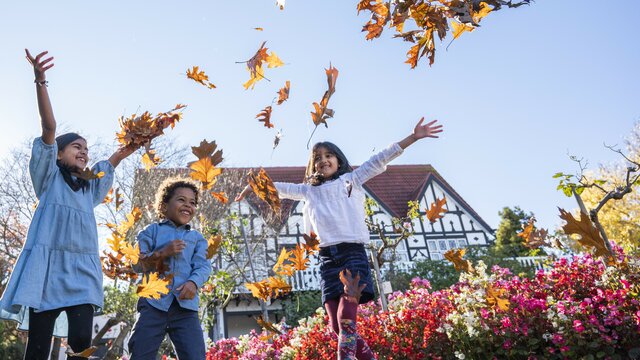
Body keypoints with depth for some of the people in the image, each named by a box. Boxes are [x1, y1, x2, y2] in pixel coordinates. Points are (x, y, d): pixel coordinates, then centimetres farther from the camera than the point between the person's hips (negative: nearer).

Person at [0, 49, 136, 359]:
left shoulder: (91, 186, 23)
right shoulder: (49, 176, 10)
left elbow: (114, 159, 33)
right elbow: (49, 127, -1)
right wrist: (40, 82, -12)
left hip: (81, 271, 4)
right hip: (47, 267, -3)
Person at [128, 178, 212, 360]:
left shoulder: (197, 237, 18)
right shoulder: (152, 231, 13)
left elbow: (203, 265, 3)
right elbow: (138, 263, 3)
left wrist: (193, 282, -18)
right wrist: (163, 253, -11)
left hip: (185, 305, 1)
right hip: (153, 303, -1)